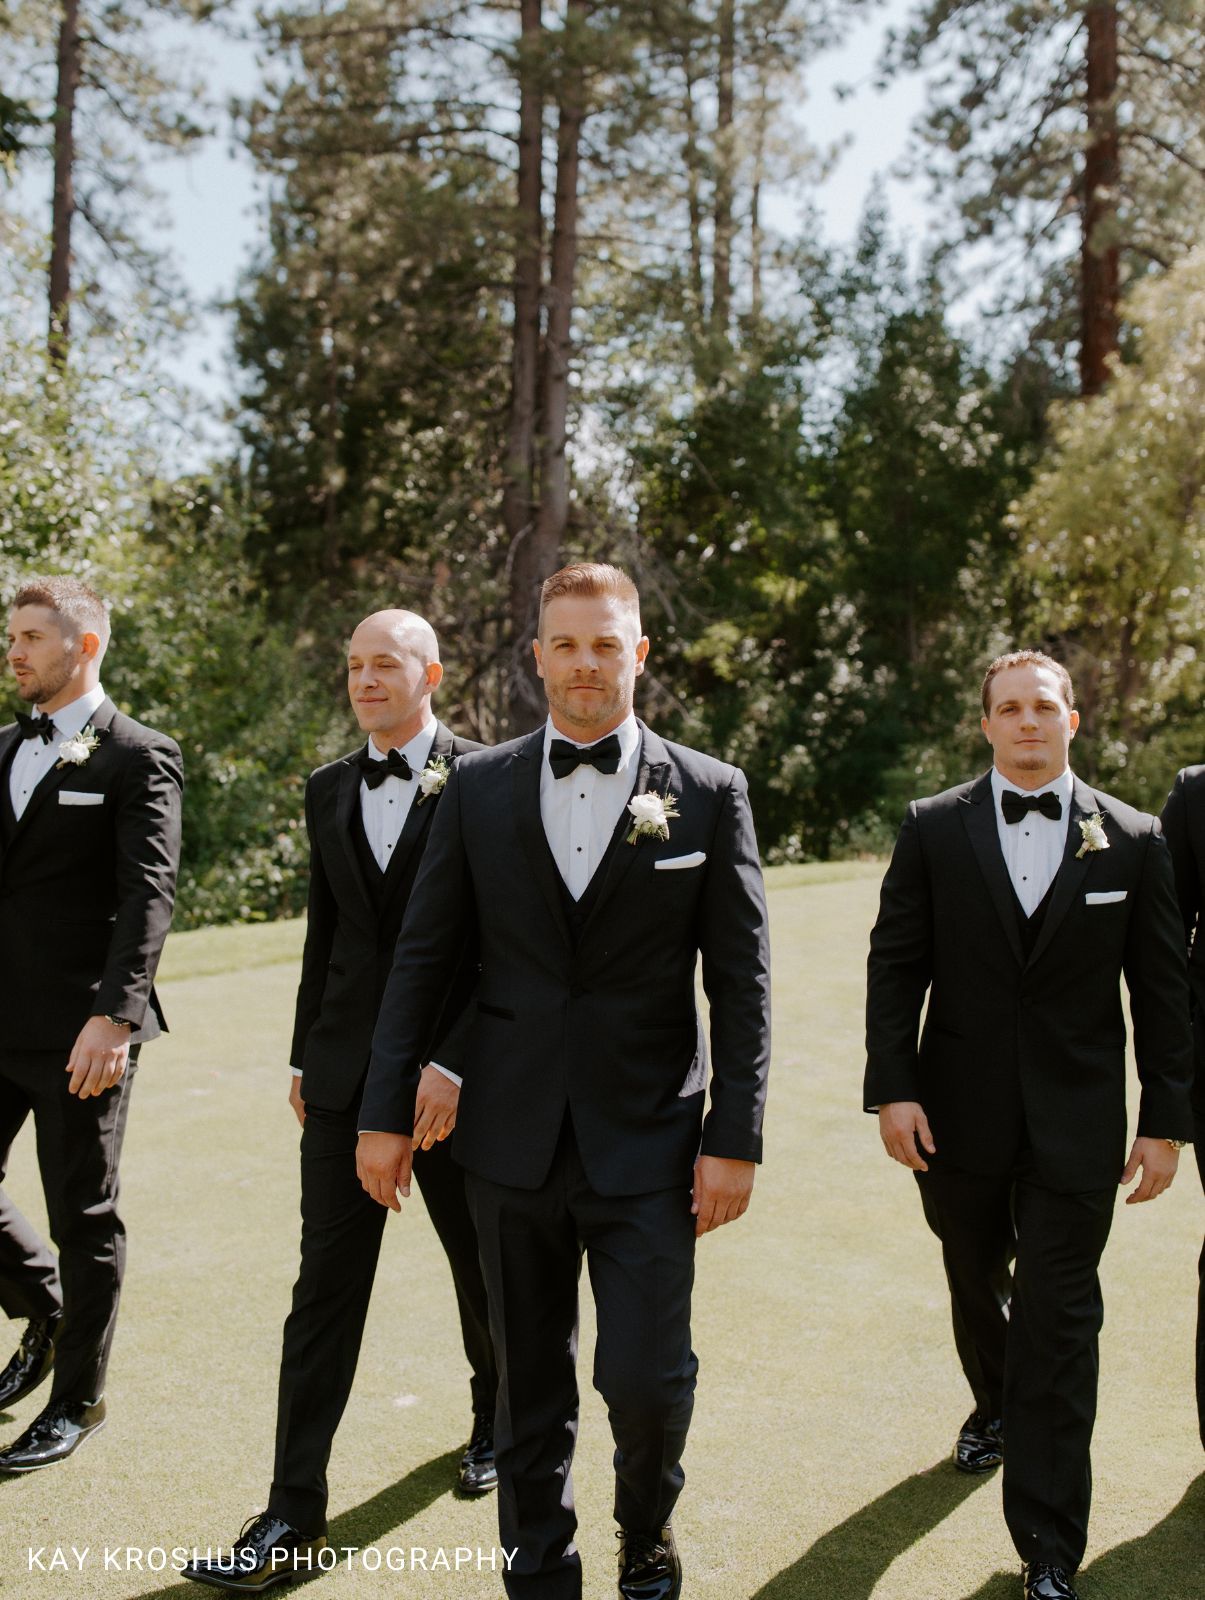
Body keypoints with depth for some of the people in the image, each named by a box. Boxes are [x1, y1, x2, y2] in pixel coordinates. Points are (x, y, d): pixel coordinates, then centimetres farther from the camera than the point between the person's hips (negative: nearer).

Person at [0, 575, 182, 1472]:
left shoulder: (138, 758, -8)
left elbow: (148, 895, -16)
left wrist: (112, 1015, -26)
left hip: (81, 1029, -6)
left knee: (83, 1216, 6)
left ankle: (78, 1398, 23)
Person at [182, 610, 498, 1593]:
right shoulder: (329, 791, 9)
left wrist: (454, 1064, -19)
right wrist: (305, 1057, 15)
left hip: (455, 1072, -3)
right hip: (346, 1073, 4)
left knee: (483, 1267, 15)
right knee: (325, 1286, 2)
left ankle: (497, 1424, 41)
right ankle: (295, 1517, 8)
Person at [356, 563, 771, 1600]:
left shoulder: (709, 794, -2)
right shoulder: (479, 788, 3)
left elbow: (742, 981, -2)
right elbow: (423, 957, 6)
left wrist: (735, 1141, -6)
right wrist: (386, 1113, 3)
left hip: (647, 1142, -2)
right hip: (512, 1137, 2)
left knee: (647, 1376, -2)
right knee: (531, 1382, 13)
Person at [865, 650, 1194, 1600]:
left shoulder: (1133, 840, -2)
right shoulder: (934, 828, -2)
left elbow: (1162, 990, 1)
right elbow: (895, 966, -2)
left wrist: (1166, 1121, -1)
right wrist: (893, 1088, -10)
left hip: (1075, 1128, -1)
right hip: (959, 1116, 2)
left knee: (1059, 1325, -1)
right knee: (976, 1282, 21)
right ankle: (996, 1407, 51)